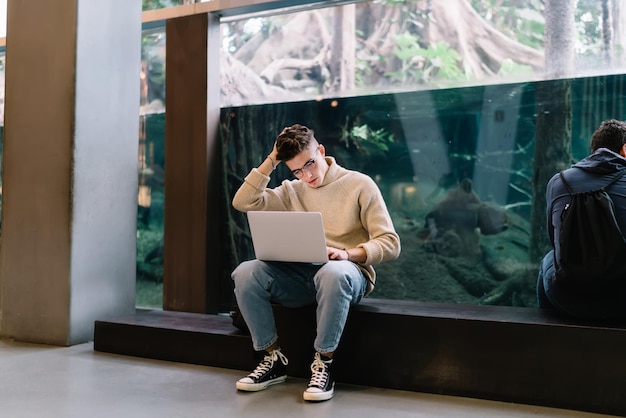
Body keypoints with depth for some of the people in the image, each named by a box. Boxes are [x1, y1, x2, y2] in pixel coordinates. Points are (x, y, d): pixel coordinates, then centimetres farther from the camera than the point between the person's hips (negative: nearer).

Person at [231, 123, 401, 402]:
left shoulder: (360, 185, 0)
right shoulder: (292, 191, 13)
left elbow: (390, 243, -6)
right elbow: (243, 202, 0)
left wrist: (347, 254, -23)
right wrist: (271, 161, 1)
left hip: (347, 273, -4)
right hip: (300, 276, 4)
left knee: (333, 273, -41)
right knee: (245, 273, -23)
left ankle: (323, 364, -22)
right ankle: (274, 359, -8)